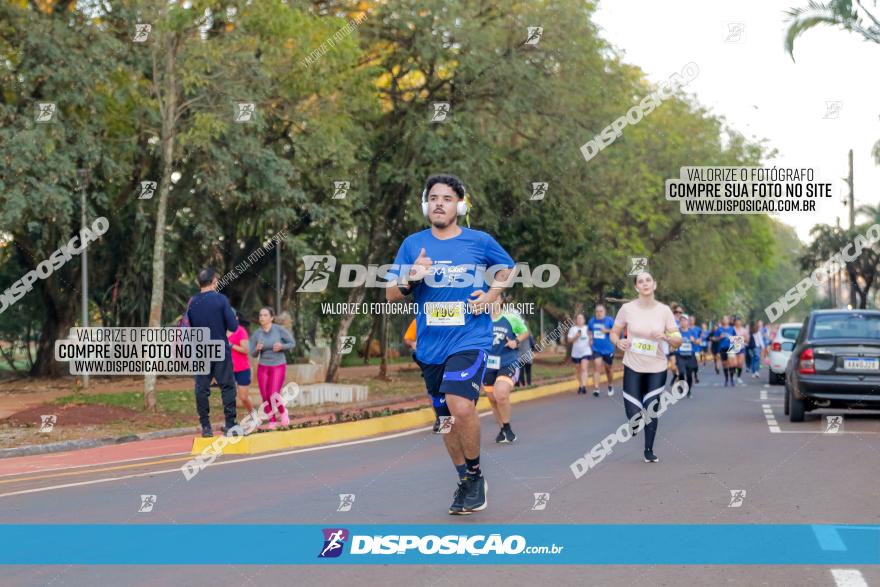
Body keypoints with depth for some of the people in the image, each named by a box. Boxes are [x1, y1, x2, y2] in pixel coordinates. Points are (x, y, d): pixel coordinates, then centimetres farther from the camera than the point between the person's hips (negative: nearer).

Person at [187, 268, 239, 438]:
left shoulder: (192, 302, 3)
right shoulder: (221, 299, -9)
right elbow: (233, 326, -11)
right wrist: (234, 319, 10)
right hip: (221, 353, -3)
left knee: (201, 389, 6)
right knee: (227, 387, 2)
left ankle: (205, 427, 6)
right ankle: (230, 425, -2)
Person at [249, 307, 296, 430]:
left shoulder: (280, 329, -13)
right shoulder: (256, 334, -4)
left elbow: (292, 343, -3)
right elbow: (253, 354, 4)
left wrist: (281, 346, -22)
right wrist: (257, 349, -19)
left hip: (278, 366, -3)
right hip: (263, 367, 3)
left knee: (274, 396, -16)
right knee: (265, 397, 1)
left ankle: (283, 412, 13)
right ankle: (272, 422, 17)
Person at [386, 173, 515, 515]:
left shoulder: (479, 241, -1)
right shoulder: (413, 244, 3)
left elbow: (507, 266, 18)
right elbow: (391, 296, 4)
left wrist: (492, 294, 1)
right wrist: (410, 277, -16)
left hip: (470, 338, -4)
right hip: (430, 345, 4)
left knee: (460, 406, -25)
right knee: (446, 417, 14)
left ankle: (475, 474, -3)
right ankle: (465, 482, 33)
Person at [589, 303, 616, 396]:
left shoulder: (609, 320, -7)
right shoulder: (592, 321, 5)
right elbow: (589, 331, 24)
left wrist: (607, 330, -22)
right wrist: (591, 339, 8)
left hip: (608, 350, -1)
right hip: (596, 349, 1)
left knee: (608, 369, 13)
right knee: (597, 366, -17)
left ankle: (610, 386, 37)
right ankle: (596, 388, -24)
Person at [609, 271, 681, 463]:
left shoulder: (664, 310, -4)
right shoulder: (627, 308, -6)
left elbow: (678, 341, -2)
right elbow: (614, 333, 5)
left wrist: (666, 336, -22)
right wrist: (618, 342, -17)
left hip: (657, 369, 1)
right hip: (633, 367, -1)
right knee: (634, 415, -6)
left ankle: (649, 450, 24)